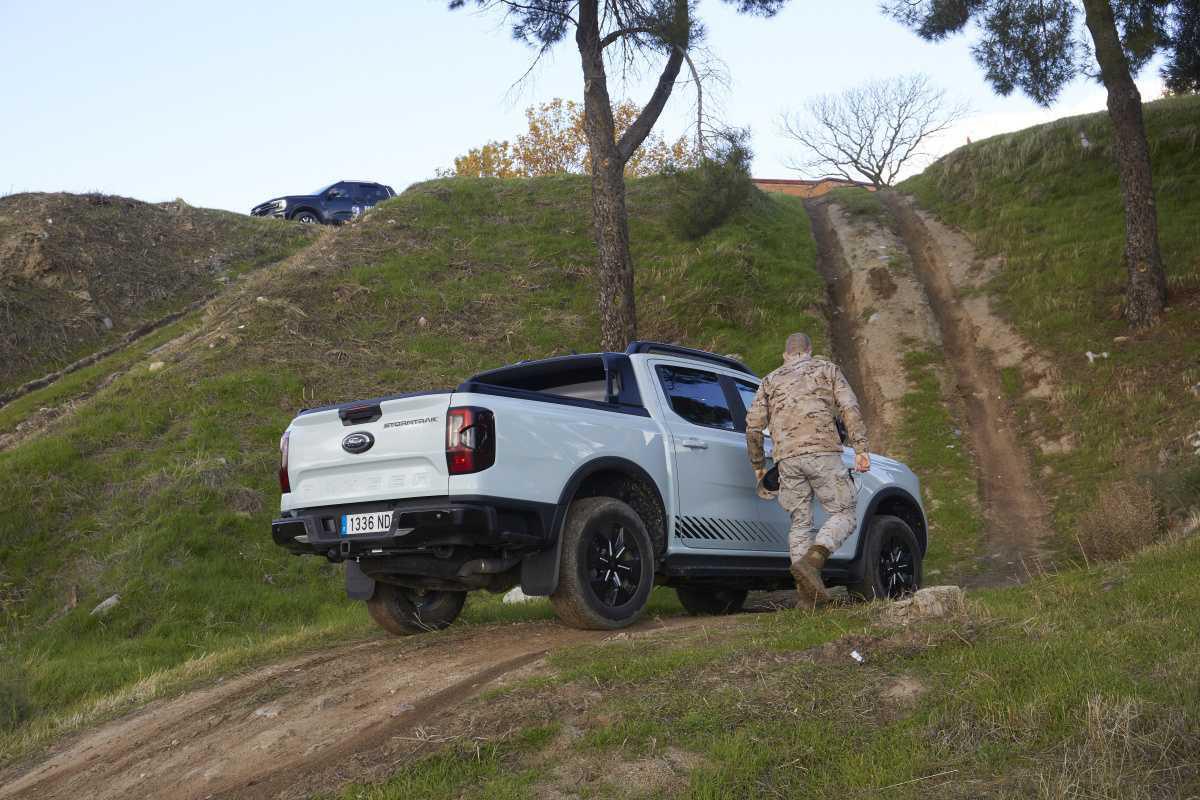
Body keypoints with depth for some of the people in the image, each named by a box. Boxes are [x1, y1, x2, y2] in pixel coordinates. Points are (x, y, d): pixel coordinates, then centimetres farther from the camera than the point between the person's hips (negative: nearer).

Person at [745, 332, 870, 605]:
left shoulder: (771, 381, 23)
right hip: (822, 452, -3)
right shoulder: (826, 369, 17)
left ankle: (809, 590, -4)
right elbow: (850, 408, 1)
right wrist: (860, 448, -4)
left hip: (787, 458, 3)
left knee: (800, 523, 8)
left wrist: (758, 464, 24)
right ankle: (812, 560, -24)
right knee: (843, 515, 1)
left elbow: (753, 426, 13)